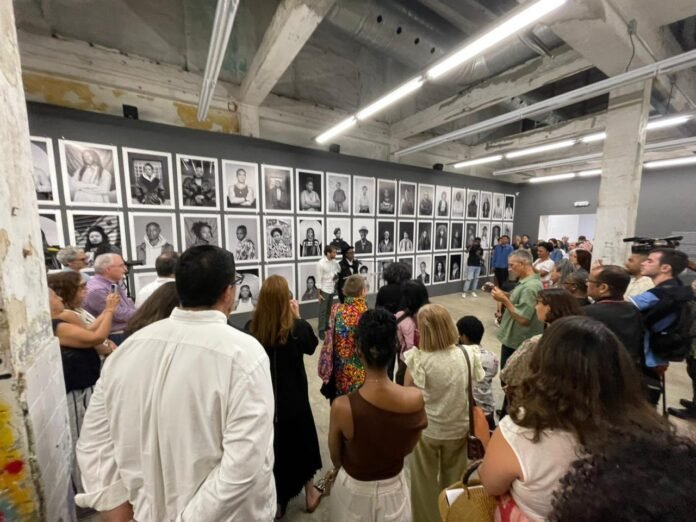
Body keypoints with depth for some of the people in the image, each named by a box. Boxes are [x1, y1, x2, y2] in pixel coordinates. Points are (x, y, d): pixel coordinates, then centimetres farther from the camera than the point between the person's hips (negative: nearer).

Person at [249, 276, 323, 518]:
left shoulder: (253, 329, -18)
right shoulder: (297, 327, -24)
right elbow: (311, 346, -3)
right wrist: (297, 316, -3)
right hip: (293, 398, -1)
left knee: (270, 446, 22)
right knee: (300, 443, 23)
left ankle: (276, 502, 43)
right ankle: (309, 493, 45)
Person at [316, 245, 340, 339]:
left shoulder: (334, 262, 0)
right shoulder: (320, 263, -15)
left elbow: (340, 270, 16)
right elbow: (319, 279, -14)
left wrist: (336, 275, -5)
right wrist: (319, 293, -13)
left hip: (332, 289, 6)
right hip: (324, 290, -5)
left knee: (329, 310, 16)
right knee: (323, 311, 3)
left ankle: (326, 326, 32)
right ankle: (321, 330, 13)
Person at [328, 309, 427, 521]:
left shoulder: (342, 407, -32)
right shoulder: (416, 400, -26)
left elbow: (336, 458, -11)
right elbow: (408, 449, -6)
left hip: (353, 489, -1)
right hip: (394, 489, 2)